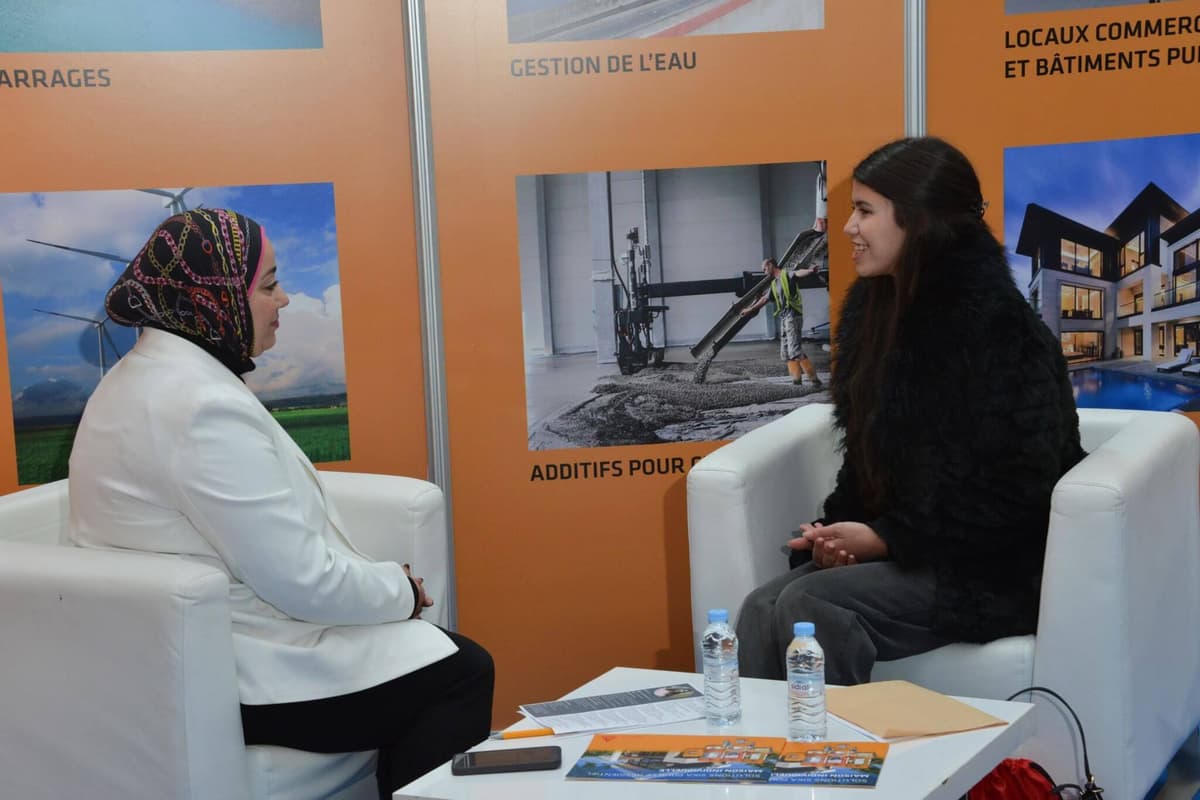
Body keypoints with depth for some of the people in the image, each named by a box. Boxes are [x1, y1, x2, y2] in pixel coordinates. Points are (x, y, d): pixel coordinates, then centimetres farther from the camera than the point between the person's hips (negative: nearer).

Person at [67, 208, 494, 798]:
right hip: (230, 680, -10)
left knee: (440, 651, 14)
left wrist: (384, 584, 5)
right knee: (462, 675, -5)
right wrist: (403, 589, -6)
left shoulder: (149, 374, 9)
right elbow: (302, 580, -24)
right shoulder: (204, 405, -25)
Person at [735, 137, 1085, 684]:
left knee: (808, 605, -27)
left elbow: (1013, 491, -17)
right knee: (761, 608, -18)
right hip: (896, 546, 7)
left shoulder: (994, 325, -16)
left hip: (996, 571, -7)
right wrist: (839, 529, -4)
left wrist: (886, 538, -15)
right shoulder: (878, 307, 9)